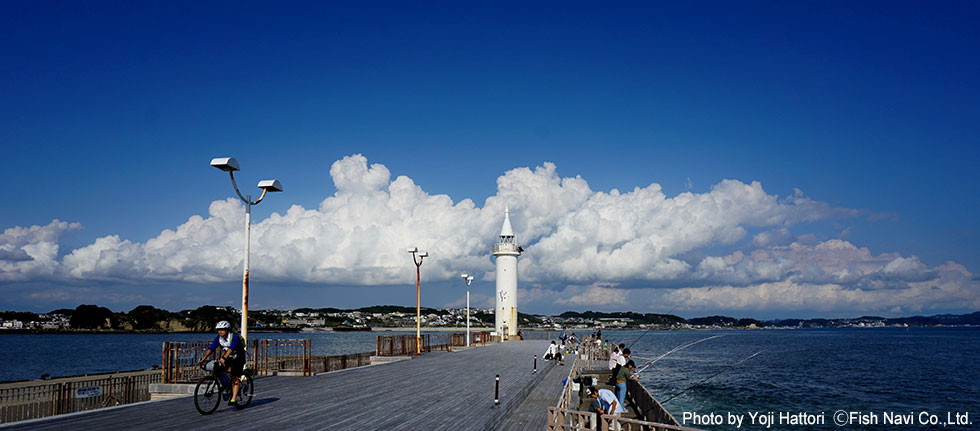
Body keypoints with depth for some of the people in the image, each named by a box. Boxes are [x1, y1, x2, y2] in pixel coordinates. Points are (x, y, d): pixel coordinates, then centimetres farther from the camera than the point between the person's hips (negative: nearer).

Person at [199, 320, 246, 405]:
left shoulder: (235, 337, -28)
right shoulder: (218, 338, -10)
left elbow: (231, 348, -43)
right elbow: (211, 348, -17)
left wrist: (224, 358, -56)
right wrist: (204, 358, -29)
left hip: (238, 359, -6)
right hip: (228, 358, 6)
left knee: (235, 379, -11)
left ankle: (233, 399, -11)